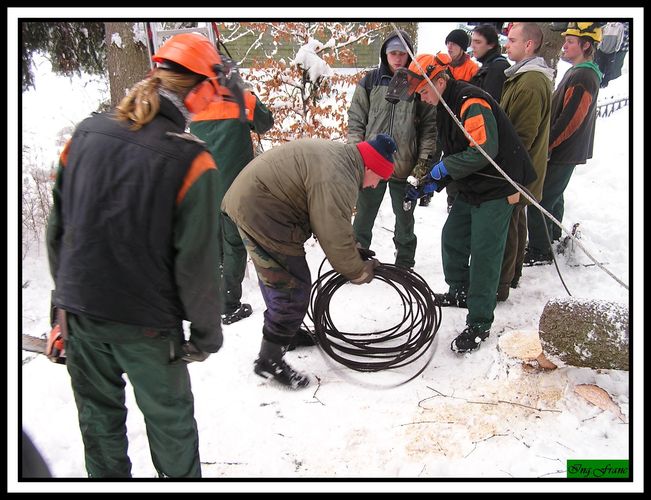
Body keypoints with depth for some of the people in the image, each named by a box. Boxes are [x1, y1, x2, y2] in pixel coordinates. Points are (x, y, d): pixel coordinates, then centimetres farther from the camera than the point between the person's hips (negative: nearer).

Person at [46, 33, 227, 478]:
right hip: (147, 324, -5)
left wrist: (66, 291, 18)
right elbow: (196, 263, -17)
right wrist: (207, 332, -3)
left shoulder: (86, 133, -4)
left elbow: (57, 227, 4)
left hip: (80, 311, 5)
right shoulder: (192, 161, -20)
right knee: (169, 420, 16)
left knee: (99, 416, 23)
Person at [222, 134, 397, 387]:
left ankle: (286, 333, 45)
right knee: (293, 289, -4)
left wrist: (354, 250, 13)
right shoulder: (337, 179, -23)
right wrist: (359, 272, -6)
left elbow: (332, 220, 18)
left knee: (277, 279, 26)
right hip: (261, 213, -11)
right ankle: (269, 361, 8)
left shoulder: (340, 155, 10)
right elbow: (335, 237, -22)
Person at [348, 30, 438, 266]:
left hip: (405, 167, 0)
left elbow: (429, 125, 0)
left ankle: (404, 264, 29)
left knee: (405, 220, 14)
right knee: (364, 217, 11)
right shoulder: (370, 82, 3)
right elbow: (356, 120, 4)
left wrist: (424, 161, -7)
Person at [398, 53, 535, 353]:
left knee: (483, 254, -7)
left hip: (496, 188, -10)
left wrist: (442, 168, -20)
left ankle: (479, 325, 2)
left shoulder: (471, 102, -21)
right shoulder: (447, 105, 11)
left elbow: (484, 151, -30)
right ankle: (459, 292, 37)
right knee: (452, 238, 16)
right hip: (471, 188, 10)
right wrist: (431, 183, 2)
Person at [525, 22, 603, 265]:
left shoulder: (583, 78, -20)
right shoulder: (577, 72, 13)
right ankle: (552, 240, 34)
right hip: (562, 150, 10)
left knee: (540, 200, -6)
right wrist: (547, 143, 18)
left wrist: (546, 146, -19)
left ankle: (539, 252, 3)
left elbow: (569, 120, -24)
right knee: (552, 196, 20)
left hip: (563, 153, -10)